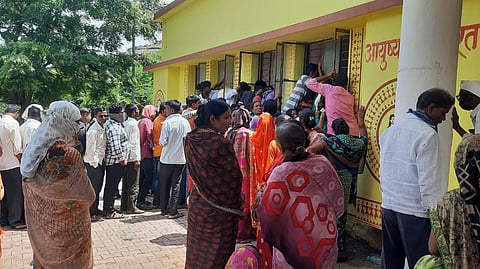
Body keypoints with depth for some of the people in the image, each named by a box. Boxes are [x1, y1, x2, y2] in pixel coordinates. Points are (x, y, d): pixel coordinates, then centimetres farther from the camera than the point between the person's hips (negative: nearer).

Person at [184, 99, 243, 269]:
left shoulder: (191, 140, -1)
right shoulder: (221, 143, -22)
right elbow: (235, 175, -14)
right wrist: (237, 202, 1)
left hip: (197, 205, 7)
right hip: (219, 210, -7)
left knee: (197, 252, 20)